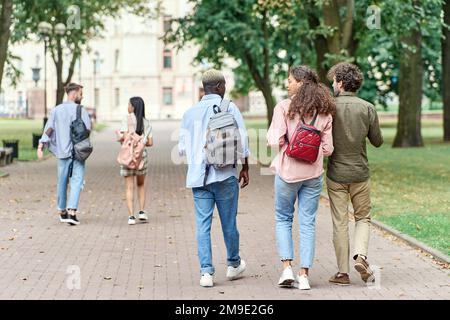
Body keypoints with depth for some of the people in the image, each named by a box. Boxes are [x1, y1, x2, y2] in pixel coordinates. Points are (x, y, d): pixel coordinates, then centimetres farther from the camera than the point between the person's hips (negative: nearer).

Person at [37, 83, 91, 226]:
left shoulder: (56, 110, 4)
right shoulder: (81, 110, -8)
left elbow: (48, 128, -6)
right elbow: (87, 130, -13)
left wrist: (41, 145, -14)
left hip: (62, 151, 4)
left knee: (62, 181, 17)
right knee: (77, 181, -5)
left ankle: (62, 211, 28)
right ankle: (72, 212, -19)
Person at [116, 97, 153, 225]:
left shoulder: (128, 119, -7)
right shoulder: (146, 122, 5)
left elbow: (124, 136, -19)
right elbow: (150, 142, 3)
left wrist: (119, 135, 3)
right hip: (142, 155, 3)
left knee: (129, 187, 2)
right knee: (141, 184, 22)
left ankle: (131, 216, -3)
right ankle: (142, 211, 13)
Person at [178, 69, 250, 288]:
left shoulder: (190, 112, 7)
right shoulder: (229, 108, -2)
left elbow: (182, 147, 7)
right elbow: (242, 140, -5)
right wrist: (245, 168, 7)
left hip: (198, 177, 2)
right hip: (225, 175, -2)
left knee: (203, 224, 3)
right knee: (229, 222, 12)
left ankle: (206, 271, -4)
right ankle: (234, 265, 28)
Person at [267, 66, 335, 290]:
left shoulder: (284, 107, -11)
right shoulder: (324, 112, 1)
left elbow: (275, 141, -15)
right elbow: (327, 148, 2)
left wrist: (271, 134, 6)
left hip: (288, 171, -3)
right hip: (313, 173, 3)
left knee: (283, 218, 15)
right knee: (308, 223, 8)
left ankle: (287, 267, 5)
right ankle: (304, 274, 8)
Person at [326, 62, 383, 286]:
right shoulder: (367, 108, -4)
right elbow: (377, 141, 3)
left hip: (335, 174, -1)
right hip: (360, 173, 1)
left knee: (340, 223, 5)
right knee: (363, 218, 16)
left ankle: (343, 272, 7)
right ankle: (361, 255, -7)